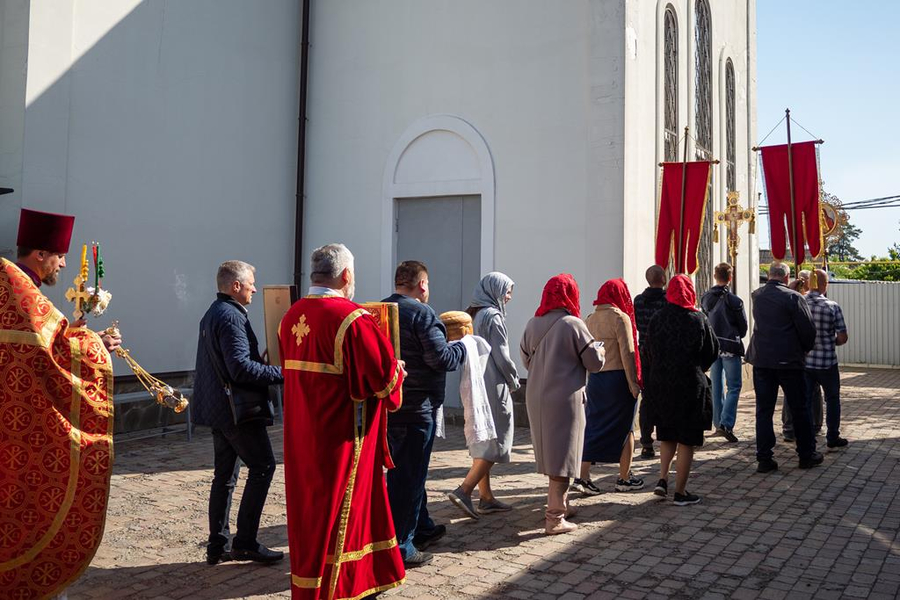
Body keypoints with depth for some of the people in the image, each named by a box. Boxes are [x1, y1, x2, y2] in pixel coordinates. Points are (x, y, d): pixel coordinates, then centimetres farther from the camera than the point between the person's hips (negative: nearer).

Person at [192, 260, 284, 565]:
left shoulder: (212, 314, 16)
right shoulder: (231, 316, -16)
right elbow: (241, 368, -25)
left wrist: (263, 361, 15)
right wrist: (282, 373, -20)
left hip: (217, 408, 10)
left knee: (225, 475, 13)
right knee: (262, 466, -3)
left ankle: (217, 545, 18)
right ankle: (244, 542, 0)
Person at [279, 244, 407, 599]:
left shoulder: (291, 317, 4)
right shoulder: (353, 320, -19)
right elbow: (385, 376, -17)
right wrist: (398, 372, 4)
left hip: (302, 439, 8)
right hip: (342, 440, -8)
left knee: (311, 507, 19)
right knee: (337, 513, 5)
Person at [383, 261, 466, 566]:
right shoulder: (422, 313, -15)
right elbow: (441, 358, -20)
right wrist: (462, 348, -1)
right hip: (416, 409, -8)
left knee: (403, 471, 20)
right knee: (409, 476, 0)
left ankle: (422, 528, 36)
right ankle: (399, 548, 6)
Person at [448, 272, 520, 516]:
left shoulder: (472, 315, 11)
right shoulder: (493, 316, -13)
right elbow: (502, 356, -15)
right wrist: (513, 382, 2)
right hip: (493, 389, -9)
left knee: (482, 442, 13)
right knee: (495, 443, -2)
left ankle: (486, 498, 19)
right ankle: (464, 490, -10)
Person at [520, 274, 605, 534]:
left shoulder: (532, 324, 3)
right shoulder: (573, 325, -13)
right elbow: (595, 363, -7)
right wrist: (599, 348, 13)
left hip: (536, 398, 6)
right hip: (565, 398, -6)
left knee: (550, 452, 19)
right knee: (562, 454, 1)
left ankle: (560, 504, 33)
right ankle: (555, 518, 3)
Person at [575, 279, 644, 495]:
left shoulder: (590, 319, 6)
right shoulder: (620, 318, -11)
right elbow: (627, 353, -16)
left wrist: (592, 375, 14)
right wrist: (633, 382, -15)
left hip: (595, 380, 5)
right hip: (618, 378, -5)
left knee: (593, 427, 10)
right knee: (625, 428, 9)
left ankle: (582, 476, 6)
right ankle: (624, 479, 18)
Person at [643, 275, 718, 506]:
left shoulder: (656, 319, -2)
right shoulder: (698, 320, -10)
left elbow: (650, 351, 6)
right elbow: (712, 352, 0)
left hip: (660, 384, 4)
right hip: (690, 386, -3)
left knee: (667, 435, 20)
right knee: (687, 440, 6)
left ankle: (663, 479, 8)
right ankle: (680, 492, 10)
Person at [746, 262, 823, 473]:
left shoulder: (757, 296, 4)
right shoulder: (793, 298, -11)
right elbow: (808, 329, -10)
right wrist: (806, 349, 10)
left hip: (761, 360, 4)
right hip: (789, 361, -4)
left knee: (763, 410, 6)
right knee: (799, 409, 10)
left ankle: (764, 459, 6)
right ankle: (807, 455, 20)